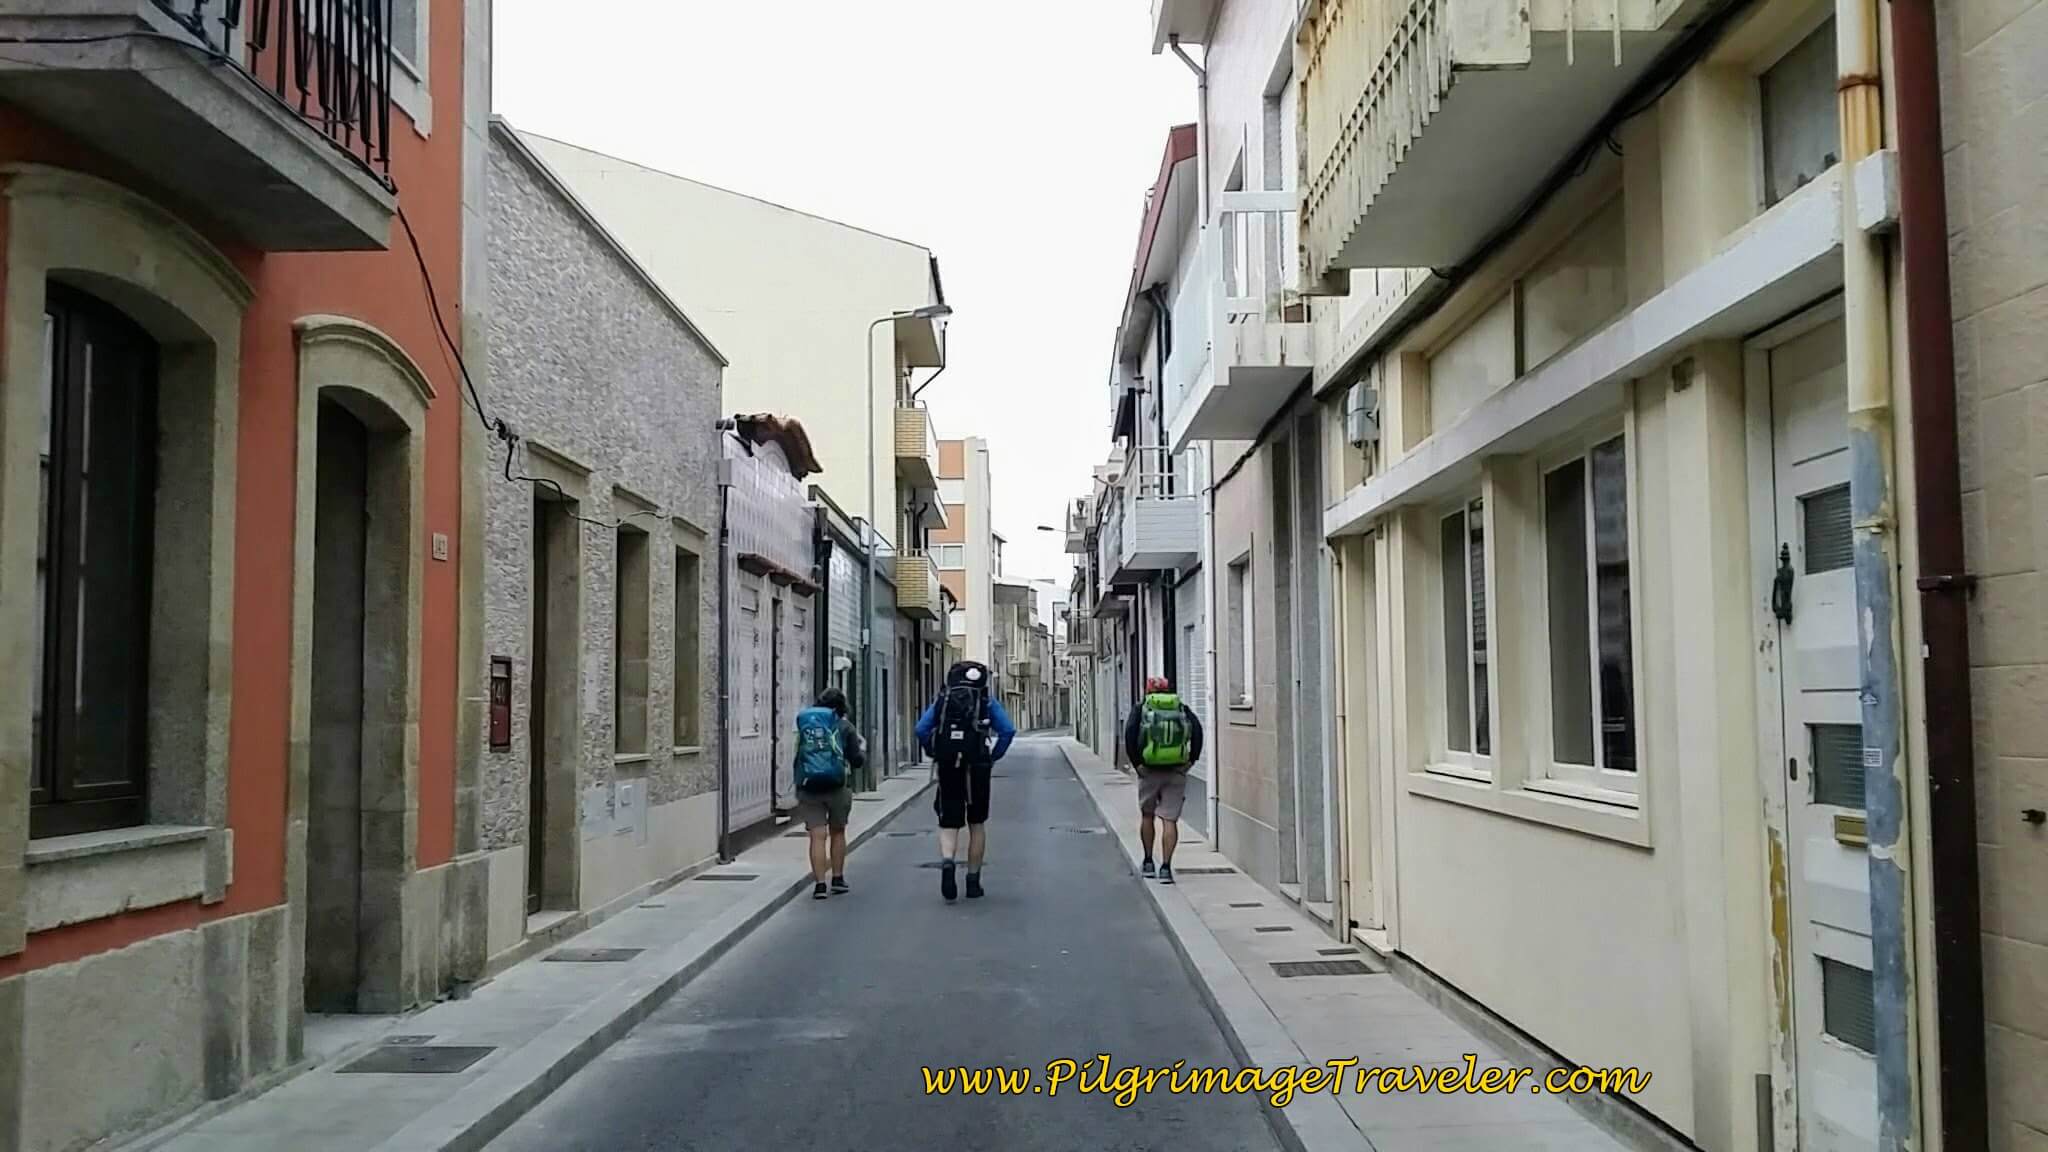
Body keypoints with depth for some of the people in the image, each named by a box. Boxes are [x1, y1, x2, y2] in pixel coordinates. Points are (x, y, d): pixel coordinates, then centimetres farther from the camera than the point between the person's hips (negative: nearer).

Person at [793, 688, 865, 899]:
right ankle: (838, 879, 20)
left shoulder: (805, 725, 9)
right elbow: (856, 759, 0)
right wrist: (862, 748, 20)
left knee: (818, 836, -1)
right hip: (837, 786, -1)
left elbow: (797, 757, 16)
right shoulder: (845, 726, 1)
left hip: (809, 788, 1)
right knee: (837, 832, 16)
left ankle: (819, 883, -7)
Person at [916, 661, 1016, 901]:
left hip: (948, 770, 0)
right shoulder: (988, 703, 6)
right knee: (977, 825, 15)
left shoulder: (941, 700, 10)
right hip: (978, 770, 0)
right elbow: (1008, 730, -7)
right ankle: (973, 882, 18)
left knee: (948, 825, 5)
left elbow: (921, 729, -2)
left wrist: (934, 754, 7)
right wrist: (993, 756, 1)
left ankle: (947, 861, -25)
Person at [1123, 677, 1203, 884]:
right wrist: (1191, 759, -1)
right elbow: (1197, 729, -4)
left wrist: (1136, 762, -5)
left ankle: (1148, 862, 24)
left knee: (1147, 815, 18)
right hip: (1176, 772, 0)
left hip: (1150, 770, 0)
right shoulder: (1182, 708, 11)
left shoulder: (1141, 708, 7)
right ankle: (1166, 867, -6)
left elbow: (1130, 732, -8)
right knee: (1170, 820, 2)